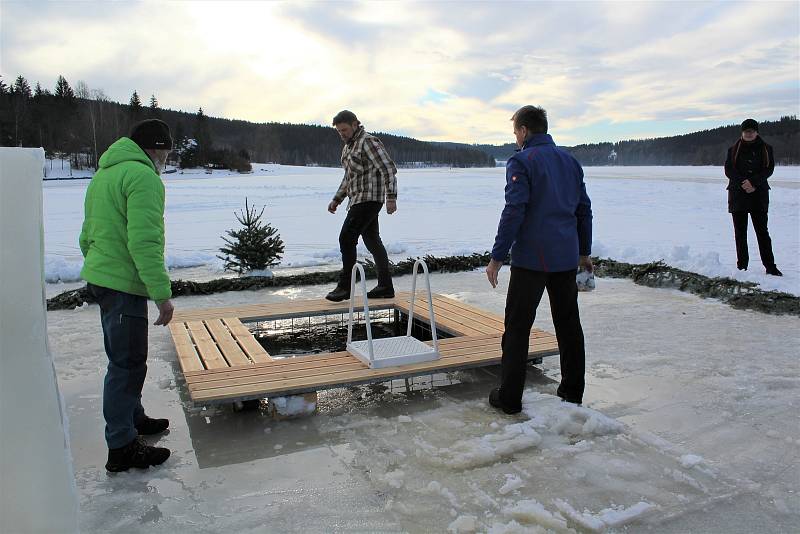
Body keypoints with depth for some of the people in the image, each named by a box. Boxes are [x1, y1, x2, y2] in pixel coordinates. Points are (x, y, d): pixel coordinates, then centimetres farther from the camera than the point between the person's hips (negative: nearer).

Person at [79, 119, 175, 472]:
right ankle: (122, 447, 6)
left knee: (124, 358, 21)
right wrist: (162, 294, -22)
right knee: (128, 363, -3)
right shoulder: (144, 176, -15)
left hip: (99, 278, 10)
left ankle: (132, 419, 37)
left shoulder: (103, 174, 17)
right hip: (123, 283, -10)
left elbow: (87, 236, 22)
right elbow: (145, 242, -24)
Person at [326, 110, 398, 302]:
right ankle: (385, 287, 14)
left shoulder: (368, 142, -11)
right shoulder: (348, 146, 19)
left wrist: (391, 197, -25)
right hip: (358, 200, 10)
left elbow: (388, 169, -17)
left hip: (369, 199, -10)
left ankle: (345, 286, -8)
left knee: (347, 238, -13)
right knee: (372, 241, 10)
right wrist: (336, 199, 22)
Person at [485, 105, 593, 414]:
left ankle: (509, 398, 5)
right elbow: (584, 209, 16)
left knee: (517, 326, 1)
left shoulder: (521, 162, -8)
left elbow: (514, 212, -16)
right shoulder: (570, 161, 14)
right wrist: (584, 252, 23)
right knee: (569, 325, 15)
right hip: (567, 257, 7)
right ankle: (572, 392, 25)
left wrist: (497, 257, -12)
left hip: (532, 258, -6)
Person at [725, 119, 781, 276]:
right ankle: (742, 266, 9)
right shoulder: (734, 149, 6)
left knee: (762, 231, -1)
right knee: (740, 232, 3)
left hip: (759, 193, 0)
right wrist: (743, 183, -15)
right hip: (738, 194, 0)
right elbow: (728, 170, -2)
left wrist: (754, 182, -16)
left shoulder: (765, 149, 6)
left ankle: (770, 266, 3)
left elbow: (769, 169, -2)